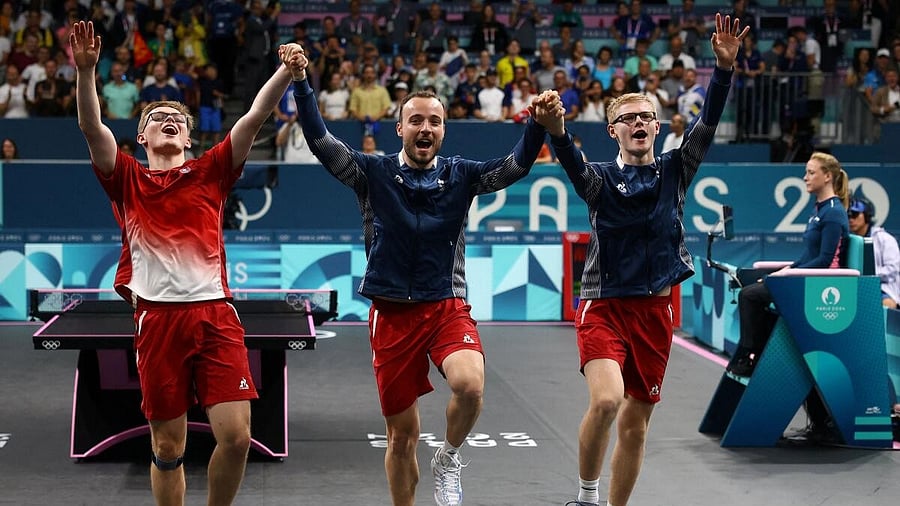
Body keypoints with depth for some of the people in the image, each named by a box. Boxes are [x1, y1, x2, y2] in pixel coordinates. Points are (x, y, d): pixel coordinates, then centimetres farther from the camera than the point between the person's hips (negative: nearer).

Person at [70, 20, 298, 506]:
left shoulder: (209, 172, 15)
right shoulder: (127, 179, 13)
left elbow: (253, 119, 6)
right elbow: (91, 128, -1)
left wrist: (287, 71, -4)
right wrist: (85, 70, -15)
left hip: (215, 315, 1)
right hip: (158, 319, 0)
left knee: (236, 435, -8)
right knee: (167, 446, 3)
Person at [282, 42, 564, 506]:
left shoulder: (460, 175, 4)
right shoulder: (373, 173, 1)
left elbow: (514, 167, -10)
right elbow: (320, 142, -9)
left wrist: (539, 125, -29)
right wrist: (300, 83, -22)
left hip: (447, 307, 0)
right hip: (391, 313, 0)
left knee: (470, 384, -29)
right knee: (402, 435, 5)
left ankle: (448, 460, 0)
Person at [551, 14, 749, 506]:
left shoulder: (675, 170, 5)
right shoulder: (600, 179, -3)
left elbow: (707, 124, -9)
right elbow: (572, 162, -24)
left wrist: (724, 68, -23)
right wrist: (554, 130, -45)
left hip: (655, 310, 3)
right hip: (605, 305, -3)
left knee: (635, 425, 8)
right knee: (606, 400, -25)